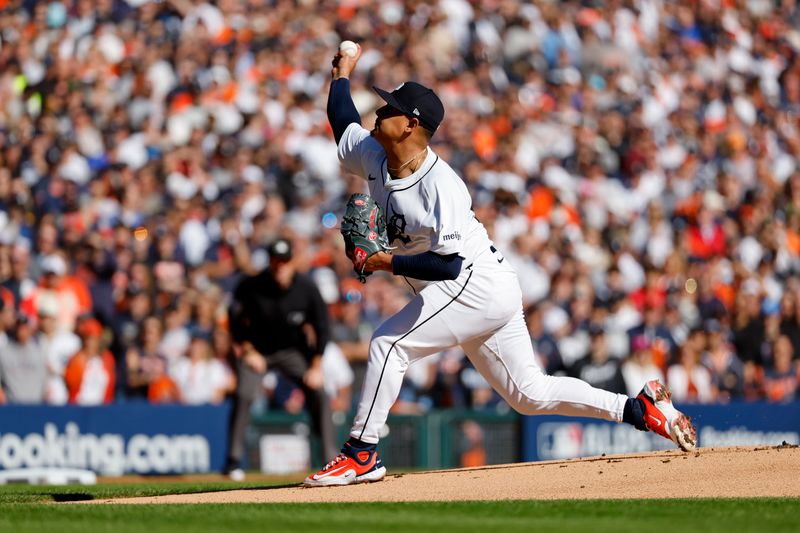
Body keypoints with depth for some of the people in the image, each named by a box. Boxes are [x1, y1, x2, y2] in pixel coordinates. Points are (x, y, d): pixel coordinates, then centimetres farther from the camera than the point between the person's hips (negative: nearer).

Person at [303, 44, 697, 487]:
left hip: (479, 284, -9)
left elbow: (449, 264, -28)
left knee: (389, 344, -14)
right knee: (529, 394, 10)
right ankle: (638, 408, 13)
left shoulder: (441, 185, -23)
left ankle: (361, 454, -10)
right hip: (479, 294, 9)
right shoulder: (374, 157, 2)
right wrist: (342, 74, 30)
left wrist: (390, 263, -25)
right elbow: (343, 122, 22)